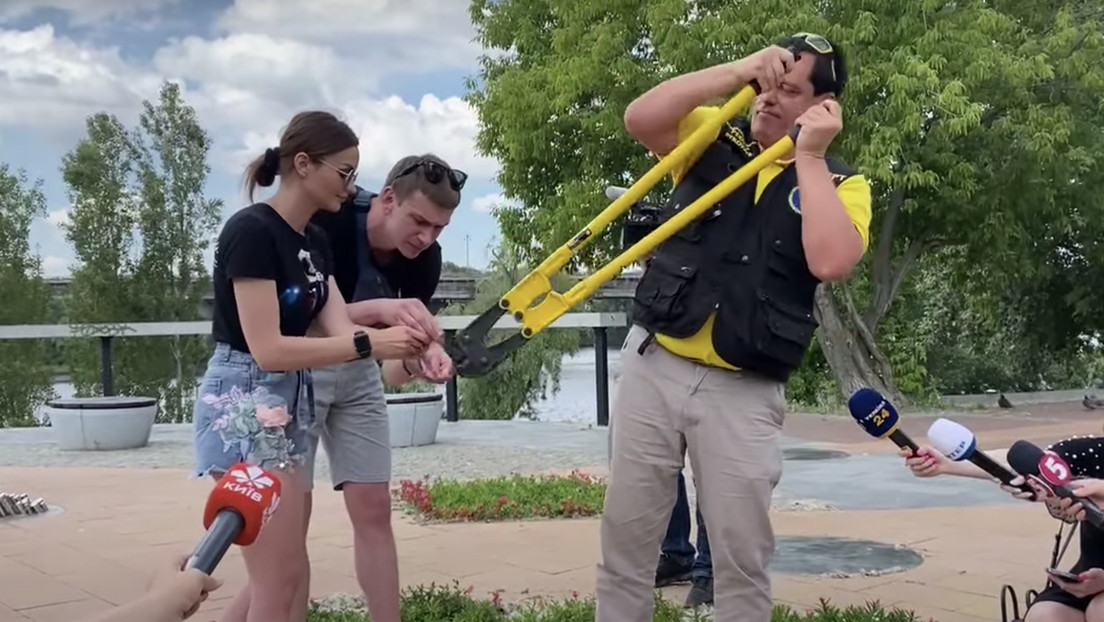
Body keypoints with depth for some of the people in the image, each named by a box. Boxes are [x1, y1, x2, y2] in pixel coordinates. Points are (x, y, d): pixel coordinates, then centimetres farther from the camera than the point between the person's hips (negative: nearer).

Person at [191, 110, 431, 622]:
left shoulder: (314, 242, 10)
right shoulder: (252, 230, -17)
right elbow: (268, 349, -23)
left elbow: (341, 328, 1)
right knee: (284, 578, -4)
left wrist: (405, 350, -17)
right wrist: (368, 344, -25)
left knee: (272, 576, 15)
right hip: (244, 403, -9)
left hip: (287, 403, 9)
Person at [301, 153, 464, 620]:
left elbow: (395, 373, -8)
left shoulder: (424, 257, -13)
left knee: (373, 510, 3)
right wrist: (379, 309, -45)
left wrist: (424, 358, -32)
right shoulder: (327, 222, -28)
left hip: (358, 371, 5)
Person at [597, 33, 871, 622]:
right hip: (652, 366, 2)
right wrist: (735, 71, -15)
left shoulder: (840, 184, 1)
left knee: (742, 556, 5)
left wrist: (809, 158, -14)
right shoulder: (714, 139, 6)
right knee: (625, 536, 11)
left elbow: (830, 261, -19)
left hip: (743, 392, -2)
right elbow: (639, 118, -11)